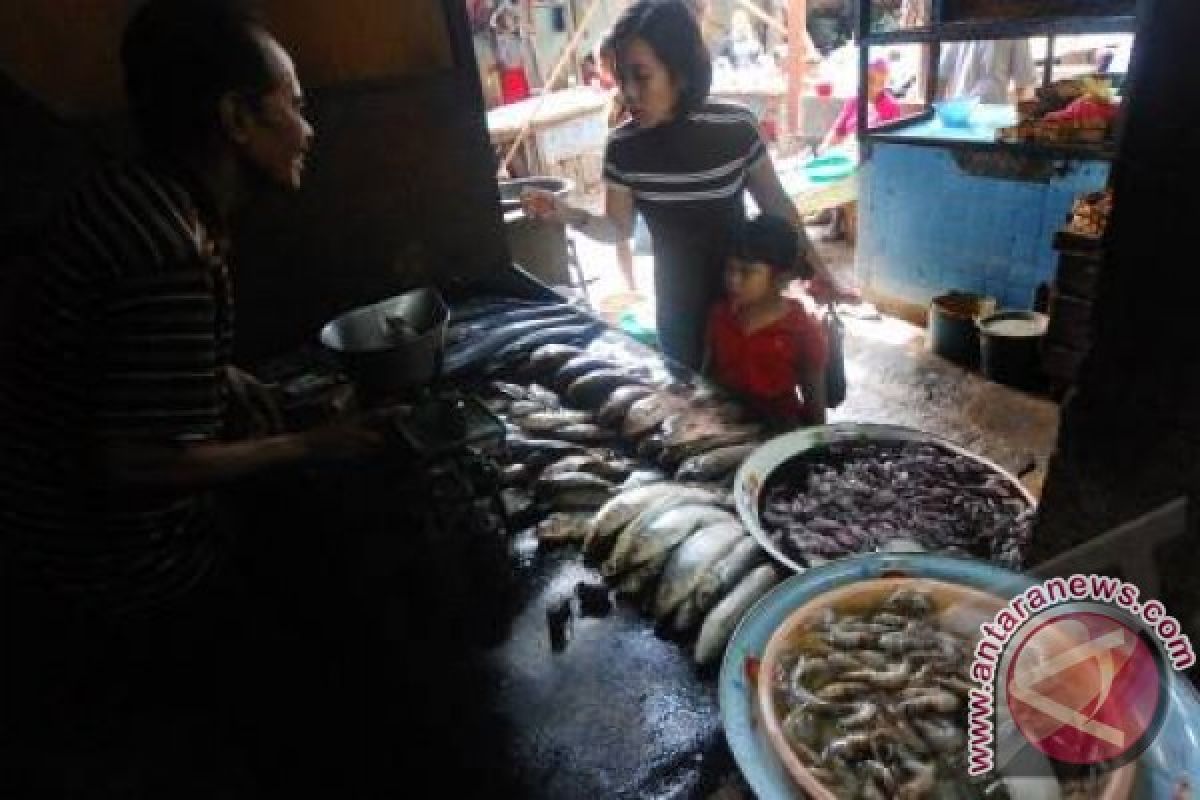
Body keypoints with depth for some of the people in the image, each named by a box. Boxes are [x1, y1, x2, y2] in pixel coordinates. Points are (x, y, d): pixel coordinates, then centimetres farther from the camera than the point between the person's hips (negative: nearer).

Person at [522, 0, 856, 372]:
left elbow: (775, 203, -5)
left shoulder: (736, 126, -18)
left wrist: (816, 268, 1)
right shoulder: (623, 146, -13)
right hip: (677, 300, 2)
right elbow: (619, 228, -3)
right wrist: (569, 214, -22)